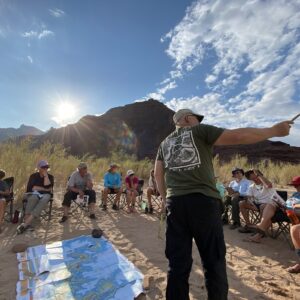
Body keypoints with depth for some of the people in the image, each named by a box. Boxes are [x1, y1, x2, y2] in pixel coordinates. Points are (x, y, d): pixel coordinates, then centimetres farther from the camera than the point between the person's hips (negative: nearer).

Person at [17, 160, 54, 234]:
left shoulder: (50, 177, 7)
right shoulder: (33, 176, 7)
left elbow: (48, 186, -13)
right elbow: (31, 187, -7)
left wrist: (45, 175, -9)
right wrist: (44, 189, -7)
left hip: (45, 195, 0)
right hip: (33, 194, 0)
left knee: (44, 200, -37)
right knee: (34, 198, -37)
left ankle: (25, 223, -41)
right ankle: (27, 223, -40)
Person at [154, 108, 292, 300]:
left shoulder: (165, 143, 19)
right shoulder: (200, 131, 4)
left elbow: (158, 174, 16)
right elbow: (238, 136, -4)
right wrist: (274, 130, 8)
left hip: (175, 203, 5)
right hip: (203, 201, -4)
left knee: (178, 262, 12)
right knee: (214, 261, 11)